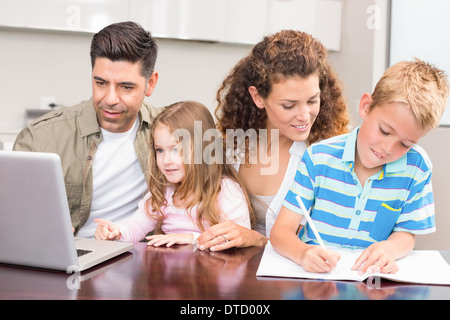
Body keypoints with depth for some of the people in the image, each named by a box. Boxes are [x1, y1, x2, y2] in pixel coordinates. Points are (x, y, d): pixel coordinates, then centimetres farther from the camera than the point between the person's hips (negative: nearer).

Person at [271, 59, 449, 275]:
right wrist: (303, 253, -33)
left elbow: (406, 234, 3)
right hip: (313, 274, -1)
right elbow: (281, 231, -10)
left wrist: (390, 248, -21)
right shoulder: (319, 158, -9)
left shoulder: (417, 166, -4)